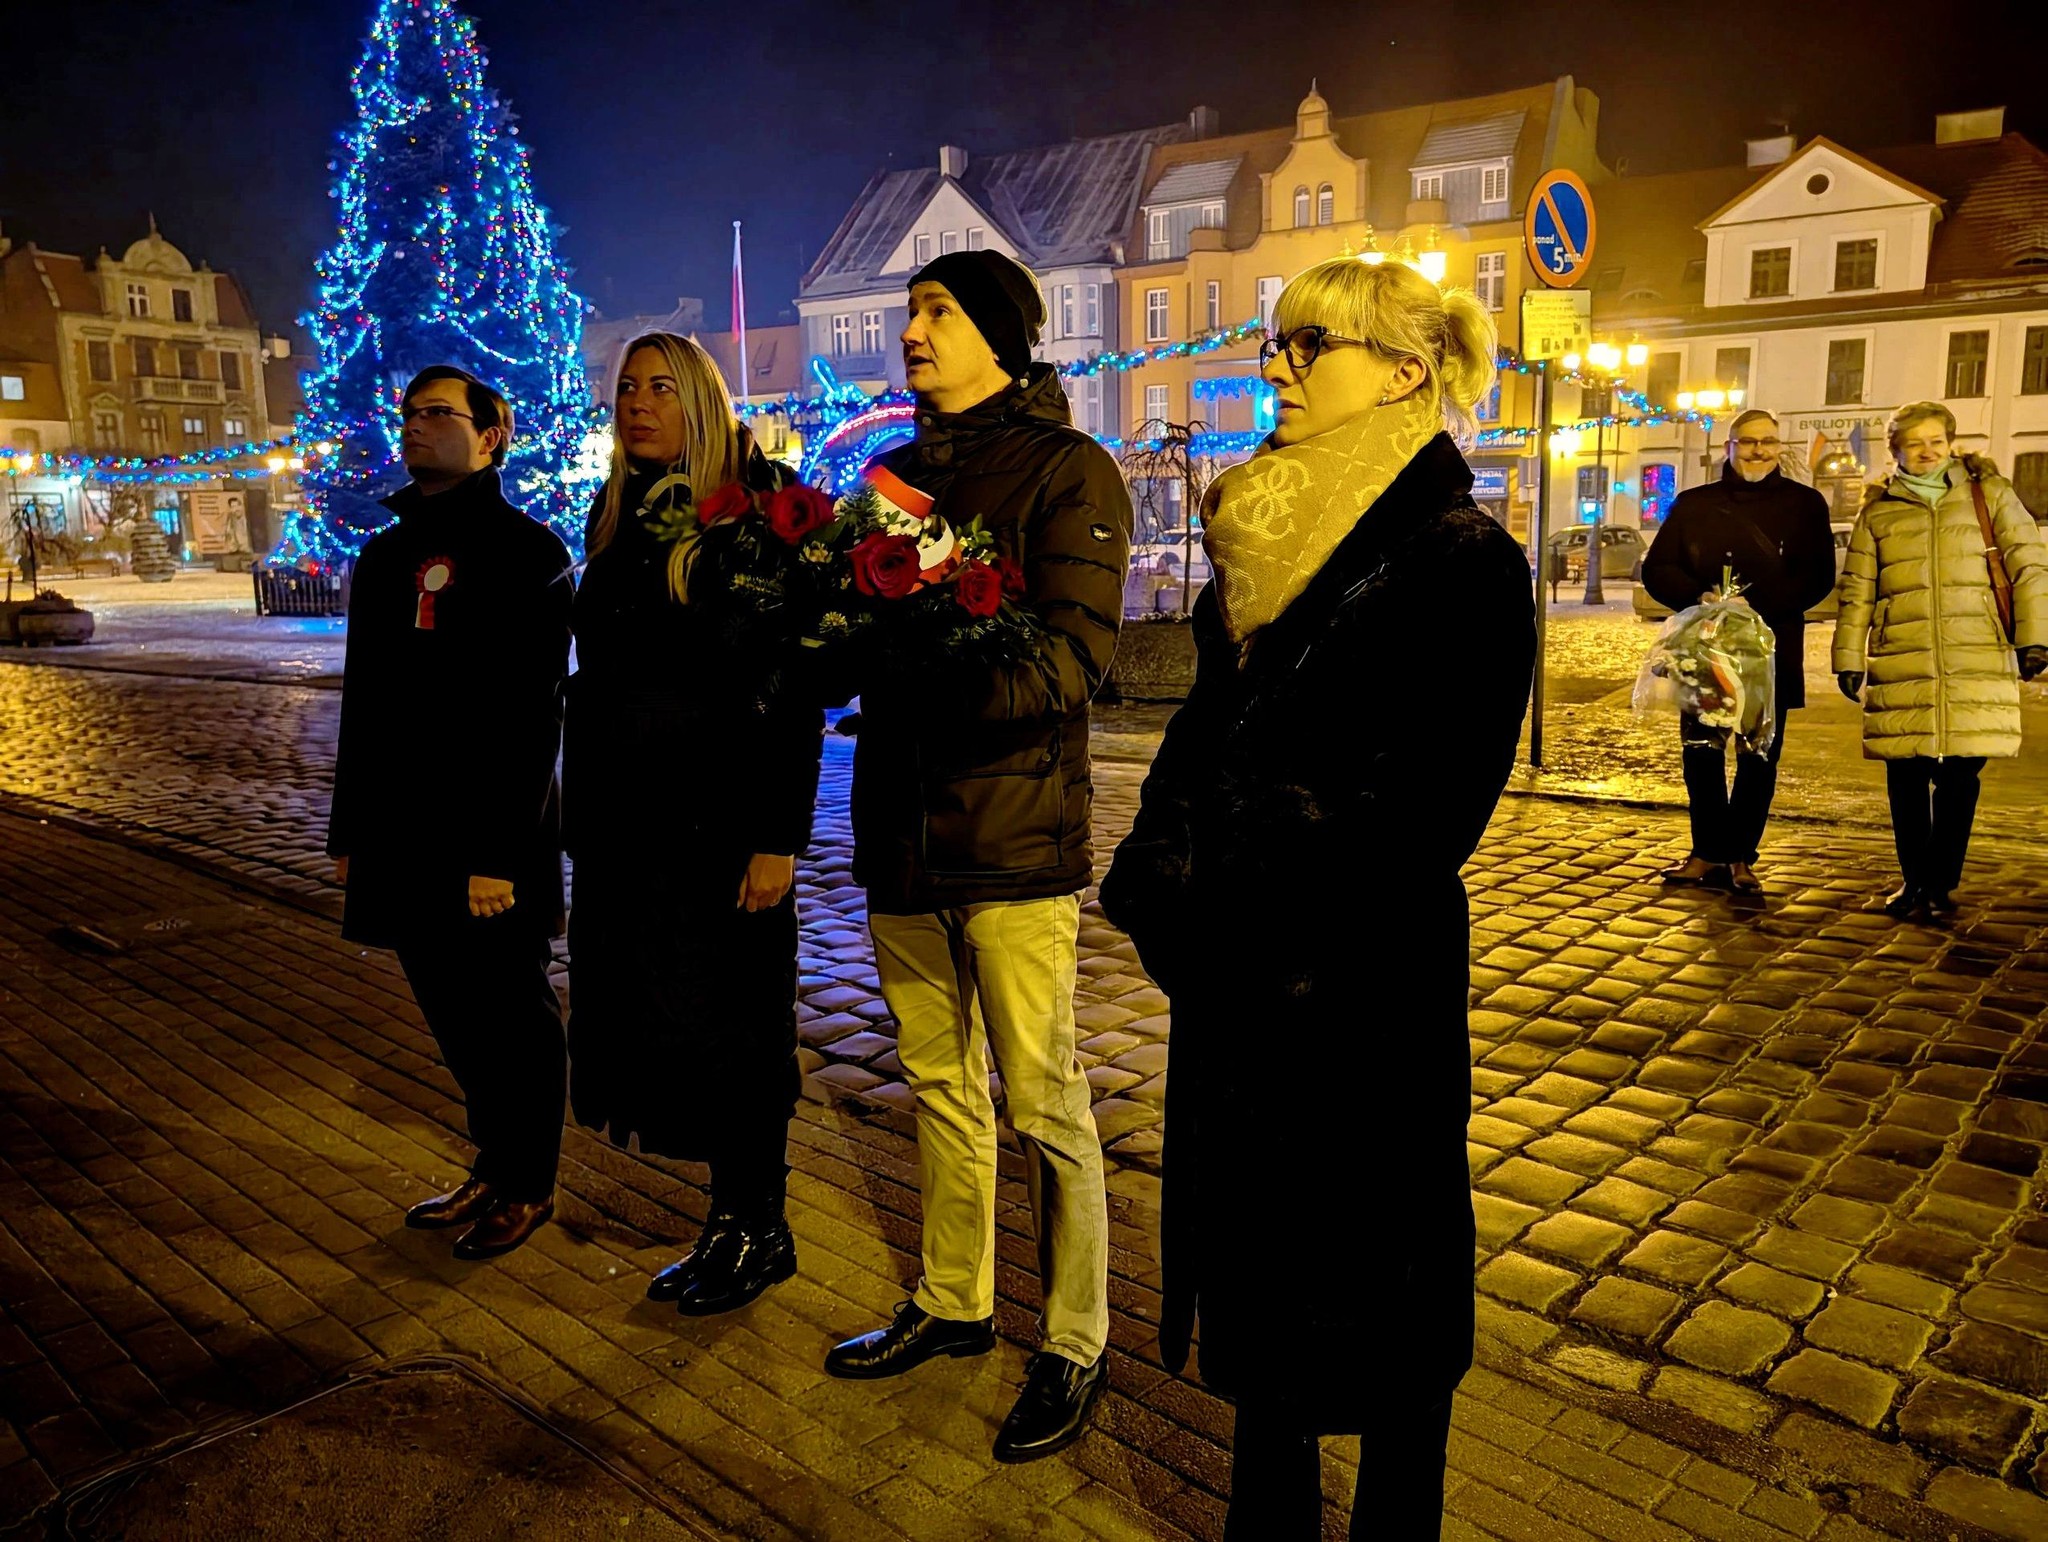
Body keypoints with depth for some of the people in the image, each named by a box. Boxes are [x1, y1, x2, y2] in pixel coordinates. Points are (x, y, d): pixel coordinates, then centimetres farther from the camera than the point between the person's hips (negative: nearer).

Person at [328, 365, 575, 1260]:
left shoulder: (525, 551, -9)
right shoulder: (385, 556, 15)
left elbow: (530, 715, -16)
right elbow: (365, 706, 18)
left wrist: (499, 850, -20)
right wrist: (351, 831, 16)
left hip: (490, 843, -7)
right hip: (406, 838, 7)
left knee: (511, 1015, 6)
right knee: (452, 1013, 16)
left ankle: (527, 1186, 22)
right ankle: (493, 1166, 33)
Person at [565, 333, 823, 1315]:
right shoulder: (616, 519, 13)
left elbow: (793, 688, -13)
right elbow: (595, 673, 16)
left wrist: (778, 837, -18)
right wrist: (585, 818, 13)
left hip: (718, 818, -7)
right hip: (625, 819, 7)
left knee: (723, 1029, 2)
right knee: (649, 1017, 11)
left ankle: (758, 1232, 20)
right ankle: (731, 1225, 25)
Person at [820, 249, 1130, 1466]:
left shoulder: (1066, 471, -6)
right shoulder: (899, 472, 15)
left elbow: (1071, 660, -17)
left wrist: (929, 657, -31)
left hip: (1015, 834, -6)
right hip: (901, 823, 7)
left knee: (1044, 1104, 3)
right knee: (941, 1084, 18)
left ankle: (1076, 1346, 21)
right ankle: (955, 1304, 36)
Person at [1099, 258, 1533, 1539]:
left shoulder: (1459, 558, -12)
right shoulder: (1274, 535, 12)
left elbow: (1428, 805, -18)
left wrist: (1241, 915, -16)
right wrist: (1167, 883, -1)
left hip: (1365, 985, -7)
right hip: (1235, 974, 7)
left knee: (1378, 1275, 11)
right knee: (1256, 1257, 18)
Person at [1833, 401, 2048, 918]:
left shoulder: (1989, 493, 10)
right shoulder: (1878, 512, 13)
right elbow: (1857, 591, 13)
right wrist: (1848, 658, 7)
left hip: (1977, 662, -1)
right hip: (1901, 666, 1)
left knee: (1960, 776, 0)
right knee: (1906, 777, 2)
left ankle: (1942, 883, 11)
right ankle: (1913, 879, 16)